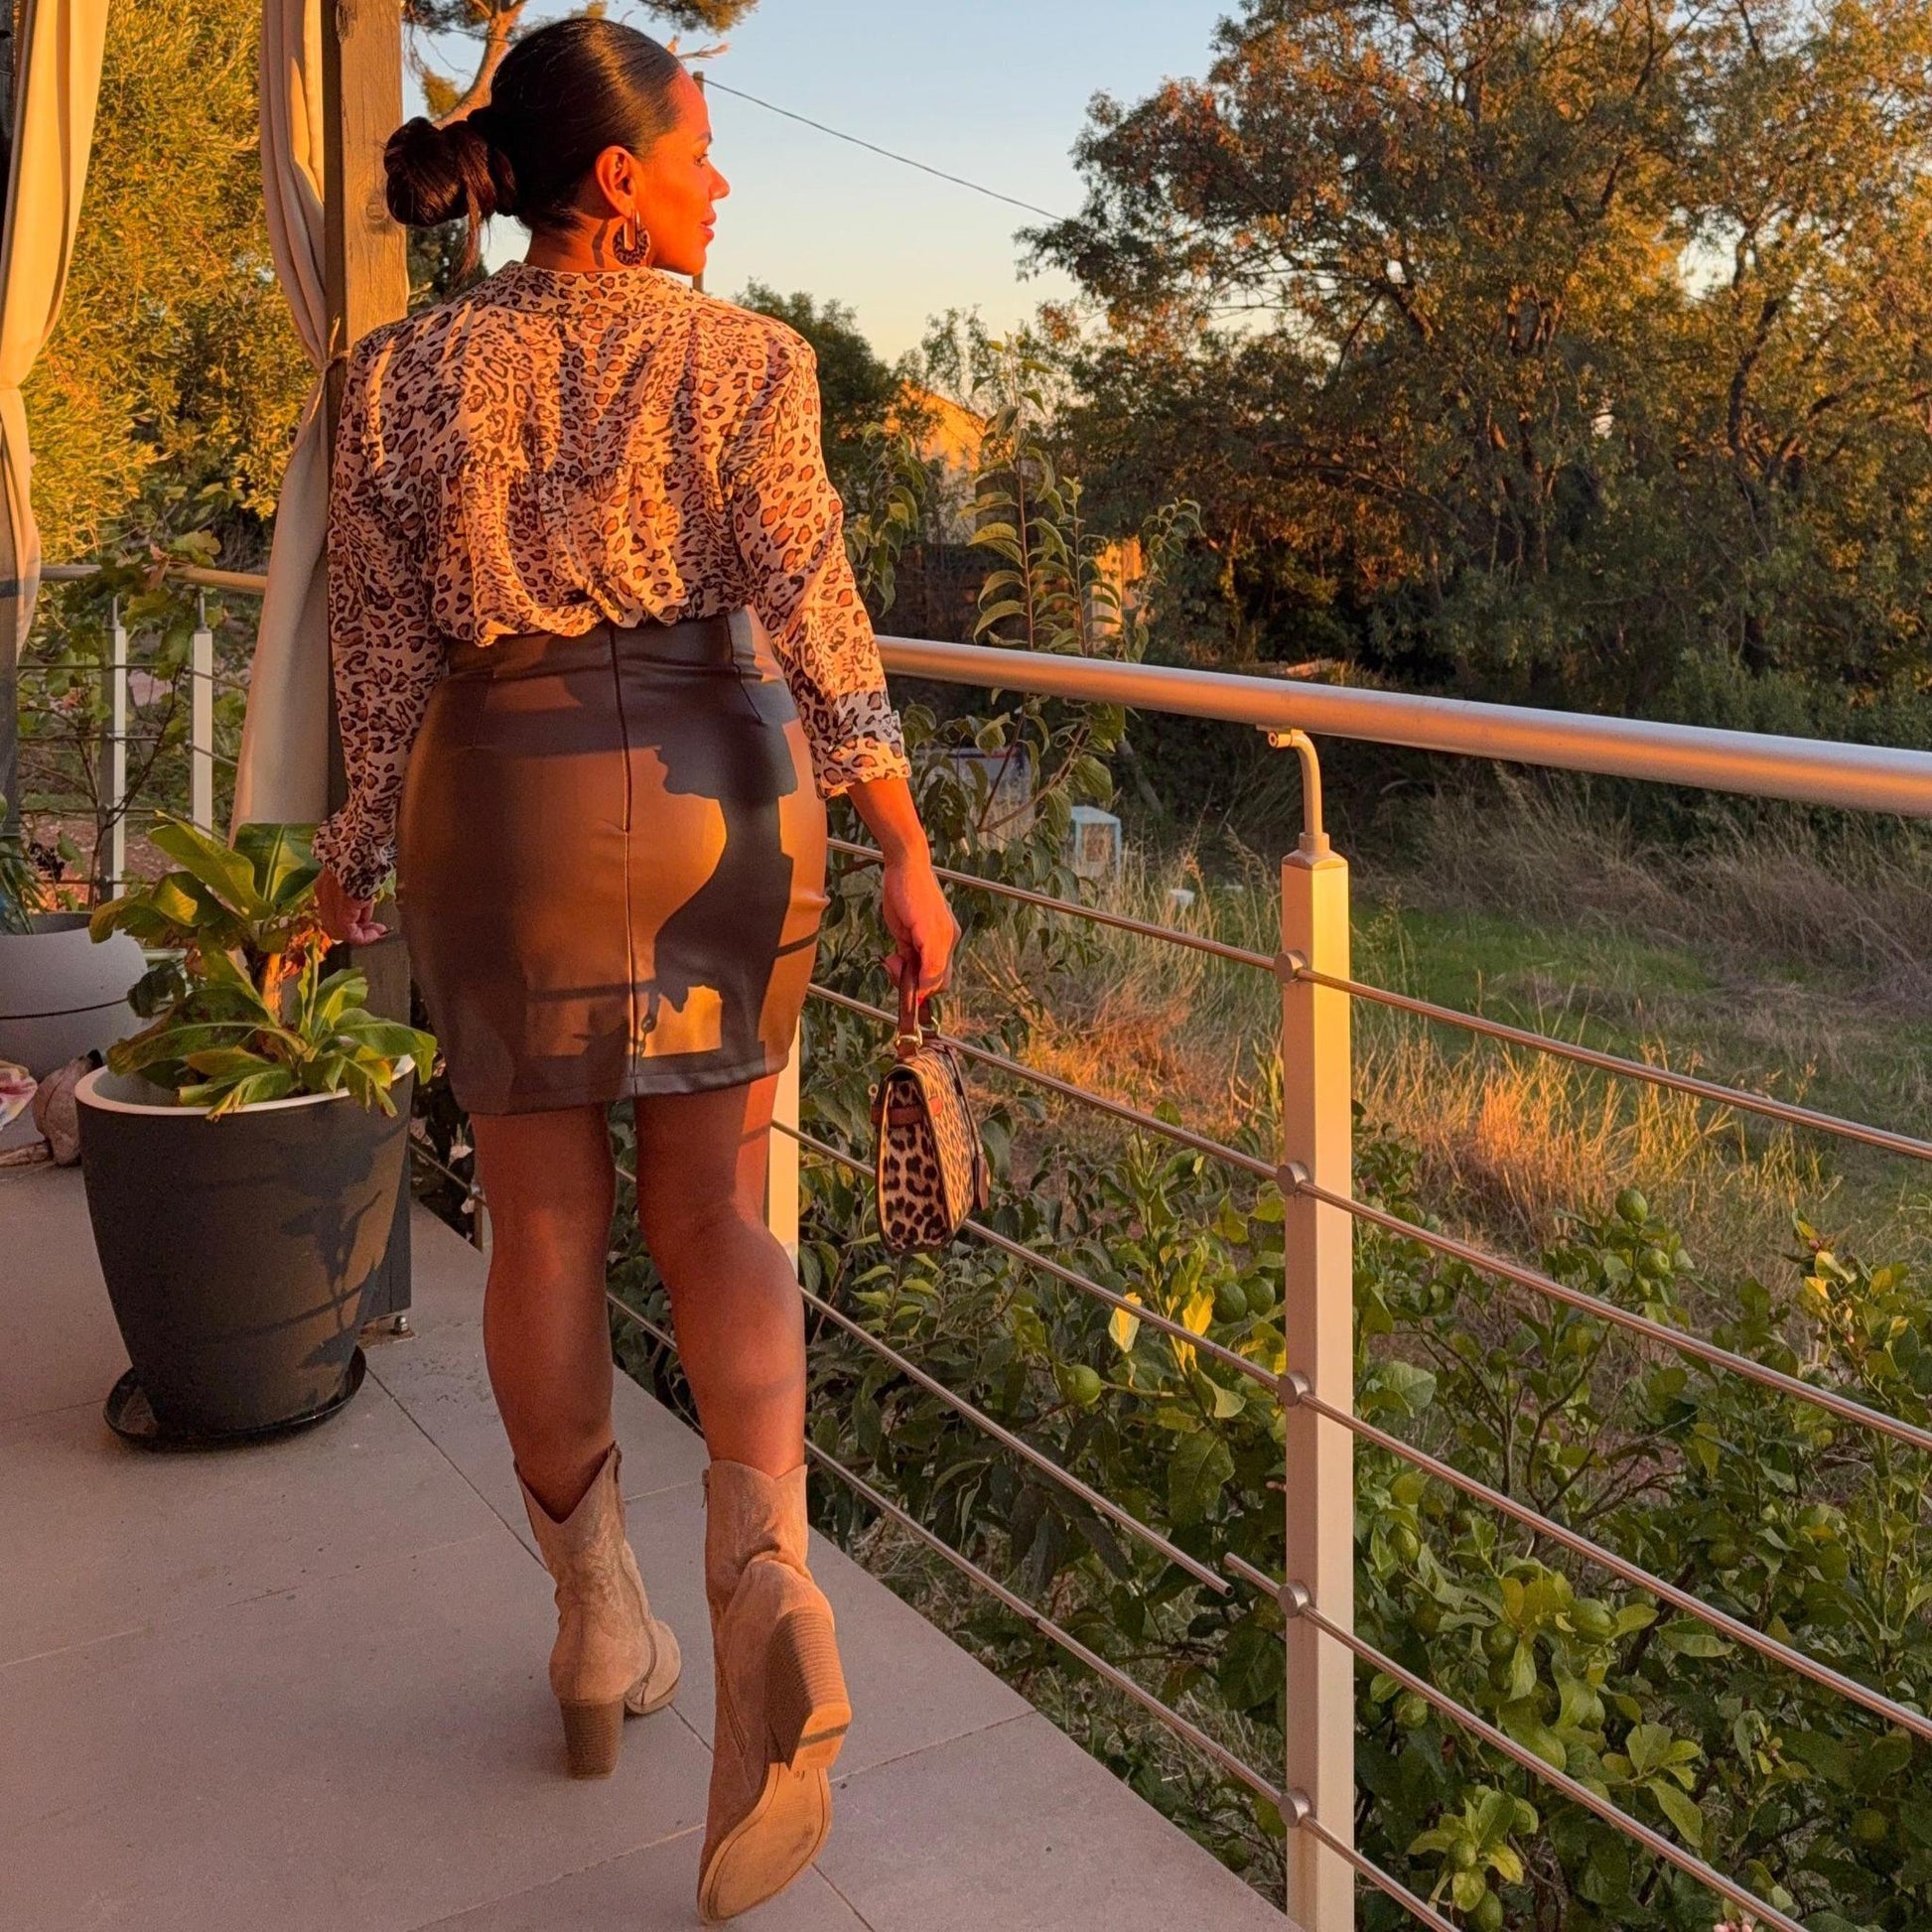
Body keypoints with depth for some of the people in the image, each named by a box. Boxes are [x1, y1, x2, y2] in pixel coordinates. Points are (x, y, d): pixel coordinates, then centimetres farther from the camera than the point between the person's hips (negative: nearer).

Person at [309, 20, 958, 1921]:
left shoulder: (407, 374, 2)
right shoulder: (740, 360, -4)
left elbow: (382, 659, 2)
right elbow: (812, 621, -10)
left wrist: (355, 873, 11)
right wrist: (905, 851, -6)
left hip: (501, 801, 1)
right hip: (711, 794, -1)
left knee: (544, 1220, 13)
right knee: (711, 1212, 9)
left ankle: (601, 1630, 23)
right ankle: (765, 1573, -15)